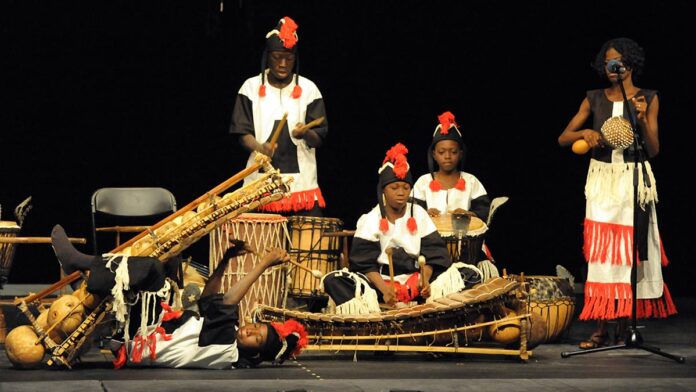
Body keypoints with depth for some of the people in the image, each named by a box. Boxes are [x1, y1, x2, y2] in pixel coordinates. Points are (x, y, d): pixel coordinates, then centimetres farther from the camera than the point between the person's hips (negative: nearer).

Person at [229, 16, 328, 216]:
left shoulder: (308, 89, 7)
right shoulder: (251, 87, 7)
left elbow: (319, 139, 5)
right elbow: (243, 133, 4)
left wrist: (306, 134, -18)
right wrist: (259, 147, -18)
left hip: (301, 182, 0)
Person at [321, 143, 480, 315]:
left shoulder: (419, 215, 6)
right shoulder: (371, 220, -1)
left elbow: (432, 254, 2)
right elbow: (365, 263, -8)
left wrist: (424, 281, -20)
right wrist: (384, 289, -27)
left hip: (415, 279, 2)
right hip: (381, 280, -2)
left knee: (469, 275, -18)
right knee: (334, 281, -29)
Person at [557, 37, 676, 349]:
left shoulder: (648, 99, 2)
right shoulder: (594, 99, 6)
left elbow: (654, 150, -2)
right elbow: (562, 138, 3)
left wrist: (642, 120, -17)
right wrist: (584, 133, -17)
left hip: (634, 181, -1)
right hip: (602, 180, 1)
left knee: (630, 251, -1)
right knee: (601, 251, -3)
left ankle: (624, 327, 7)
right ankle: (601, 328, -3)